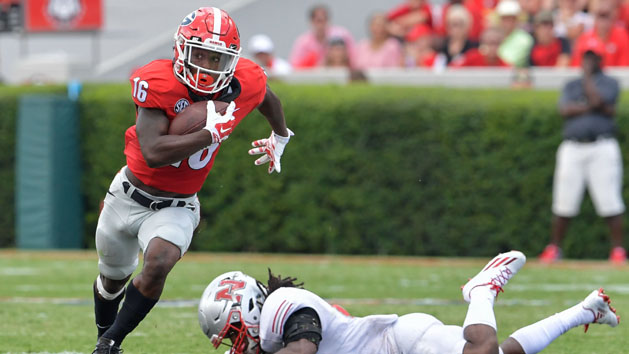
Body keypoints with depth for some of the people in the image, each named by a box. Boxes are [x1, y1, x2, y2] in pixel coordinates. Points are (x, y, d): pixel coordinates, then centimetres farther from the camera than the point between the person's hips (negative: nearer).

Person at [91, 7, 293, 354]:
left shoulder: (245, 82, -15)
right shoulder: (158, 82, -27)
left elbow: (266, 98, 13)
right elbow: (153, 153, -38)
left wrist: (279, 138, 31)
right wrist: (212, 132, -34)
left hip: (176, 208, 1)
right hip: (129, 197, -1)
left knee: (158, 264, -29)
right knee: (113, 278, 22)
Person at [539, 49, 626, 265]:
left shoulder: (609, 83, 9)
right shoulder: (571, 85, 18)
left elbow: (598, 100, -11)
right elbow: (564, 110, 0)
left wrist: (587, 76, -1)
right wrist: (593, 107, -7)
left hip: (602, 147, -3)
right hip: (572, 148, 3)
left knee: (610, 202, -8)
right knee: (563, 203, 0)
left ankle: (618, 249, -4)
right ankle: (554, 248, 9)